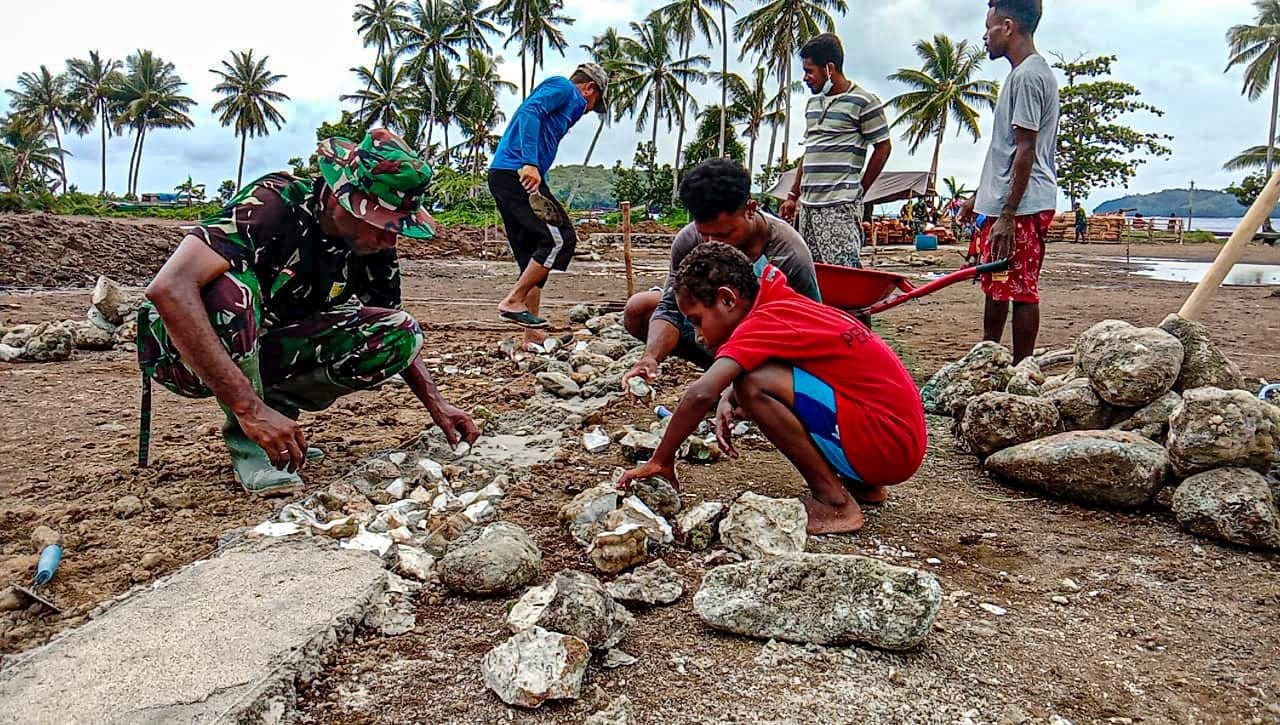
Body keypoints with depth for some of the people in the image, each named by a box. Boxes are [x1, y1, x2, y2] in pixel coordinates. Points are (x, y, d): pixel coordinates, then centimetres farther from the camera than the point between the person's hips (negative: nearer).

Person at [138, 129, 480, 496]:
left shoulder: (373, 243, -9)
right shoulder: (273, 203, -29)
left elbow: (397, 333, 6)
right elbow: (168, 289, -40)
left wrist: (437, 404, -8)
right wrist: (249, 408, -44)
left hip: (260, 352, 5)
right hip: (182, 351, -5)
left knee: (397, 335, -13)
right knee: (229, 287, -38)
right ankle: (246, 440, -18)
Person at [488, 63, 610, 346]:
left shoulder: (566, 102, 32)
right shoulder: (562, 87, 4)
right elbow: (529, 112, -15)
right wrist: (530, 163, -26)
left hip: (503, 177, 10)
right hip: (517, 174, -10)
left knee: (532, 259, 8)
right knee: (561, 239, -13)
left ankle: (533, 337, 8)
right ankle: (513, 301, -11)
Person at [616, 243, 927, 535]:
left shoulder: (763, 321, -15)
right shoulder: (787, 305, 11)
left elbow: (701, 393, -26)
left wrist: (661, 461, -15)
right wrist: (728, 401, 3)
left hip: (889, 442, -10)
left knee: (754, 384, -20)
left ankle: (834, 502, -8)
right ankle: (861, 485, 16)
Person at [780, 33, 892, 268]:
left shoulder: (863, 102, -4)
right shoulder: (813, 103, 20)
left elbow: (883, 147, -1)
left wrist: (858, 191, 1)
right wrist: (793, 196, 19)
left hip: (840, 206, -8)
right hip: (808, 205, 8)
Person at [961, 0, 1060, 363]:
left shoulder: (1027, 75, -13)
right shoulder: (1027, 72, 20)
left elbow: (1025, 151, -19)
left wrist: (1007, 215, -22)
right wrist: (980, 198, 26)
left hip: (1021, 206, -11)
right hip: (1004, 202, 11)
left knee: (1020, 289, -5)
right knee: (995, 286, 15)